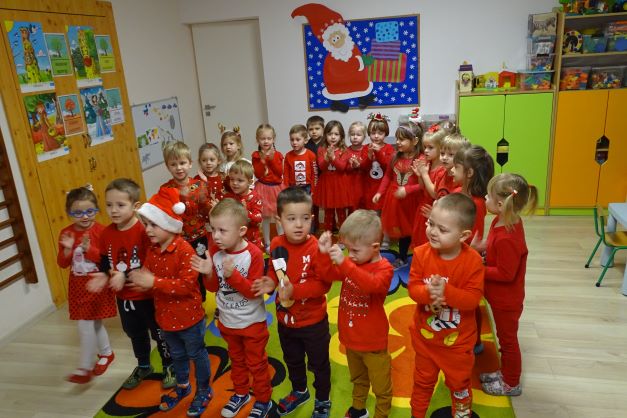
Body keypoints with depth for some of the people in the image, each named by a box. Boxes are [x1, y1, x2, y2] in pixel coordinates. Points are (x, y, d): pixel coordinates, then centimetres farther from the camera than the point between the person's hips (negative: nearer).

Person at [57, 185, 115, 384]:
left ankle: (85, 368, 10)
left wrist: (90, 249, -30)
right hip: (78, 286, 5)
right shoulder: (66, 233, 0)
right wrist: (67, 249, -18)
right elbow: (62, 264, 1)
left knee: (85, 325, -4)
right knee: (93, 322, 16)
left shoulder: (101, 231, -14)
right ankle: (106, 353, 37)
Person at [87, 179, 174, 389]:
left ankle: (169, 367, 35)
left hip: (148, 294, -6)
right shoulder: (106, 233, -3)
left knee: (159, 332, 13)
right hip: (124, 297, 6)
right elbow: (105, 260, 8)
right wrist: (104, 275, -12)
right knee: (135, 333, 25)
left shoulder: (144, 230, -24)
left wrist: (126, 276, -30)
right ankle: (143, 366, 48)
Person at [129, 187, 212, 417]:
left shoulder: (184, 250, -26)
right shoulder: (152, 250, -2)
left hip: (189, 317, -7)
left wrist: (154, 282, -34)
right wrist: (141, 279, -16)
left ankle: (204, 391, 35)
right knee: (177, 354, 27)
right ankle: (182, 386, 49)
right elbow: (150, 279, 8)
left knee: (196, 354, 15)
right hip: (165, 316, 7)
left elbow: (187, 285, -32)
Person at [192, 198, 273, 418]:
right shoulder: (215, 251, -10)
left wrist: (233, 275, -37)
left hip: (252, 321, -5)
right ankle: (241, 393, 46)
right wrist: (209, 274, -23)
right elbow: (214, 288, -3)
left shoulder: (253, 254, -24)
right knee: (236, 360, 26)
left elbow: (253, 291, -24)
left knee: (256, 363, 13)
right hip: (227, 320, 5)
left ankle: (263, 400, 33)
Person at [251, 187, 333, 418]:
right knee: (292, 360, 29)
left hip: (313, 320, -5)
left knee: (319, 363, 18)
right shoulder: (276, 244, -11)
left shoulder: (316, 248, -27)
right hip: (285, 318, 5)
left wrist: (295, 290, -33)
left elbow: (324, 284, -26)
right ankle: (299, 391, 55)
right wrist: (270, 282, -14)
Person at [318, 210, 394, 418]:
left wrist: (344, 263, -55)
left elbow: (372, 285, -45)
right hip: (350, 337, 7)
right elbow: (327, 275, -6)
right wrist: (325, 253, -26)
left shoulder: (384, 269, -24)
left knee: (381, 386, 14)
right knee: (358, 378, 30)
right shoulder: (351, 263, -3)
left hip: (373, 341, -6)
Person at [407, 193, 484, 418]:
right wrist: (428, 292, -37)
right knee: (423, 380, 23)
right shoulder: (421, 254, -17)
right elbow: (413, 288, -16)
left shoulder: (473, 260, -22)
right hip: (425, 336, 2)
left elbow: (473, 298, -24)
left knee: (459, 381, 22)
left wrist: (446, 291, -40)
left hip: (458, 339, -1)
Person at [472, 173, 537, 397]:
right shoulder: (505, 220, -8)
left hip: (506, 300, -8)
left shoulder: (507, 239, -36)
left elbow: (505, 274, -29)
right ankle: (505, 372, 46)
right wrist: (481, 246, -6)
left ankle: (511, 384, 35)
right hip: (500, 297, 9)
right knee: (505, 336, 26)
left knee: (507, 339, 13)